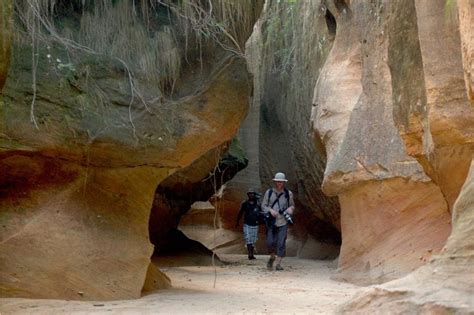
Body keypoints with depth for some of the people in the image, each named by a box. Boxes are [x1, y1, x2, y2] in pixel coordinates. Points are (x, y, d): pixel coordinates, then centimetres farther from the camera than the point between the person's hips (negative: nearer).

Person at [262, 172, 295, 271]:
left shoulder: (288, 194, 6)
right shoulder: (269, 192, 4)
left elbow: (292, 205, 16)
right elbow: (263, 205, 8)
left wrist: (291, 208, -7)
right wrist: (270, 210, -11)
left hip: (283, 223, 0)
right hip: (271, 222, 0)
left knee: (281, 244, -6)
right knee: (270, 242, -3)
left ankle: (278, 264, 1)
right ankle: (272, 257, 26)